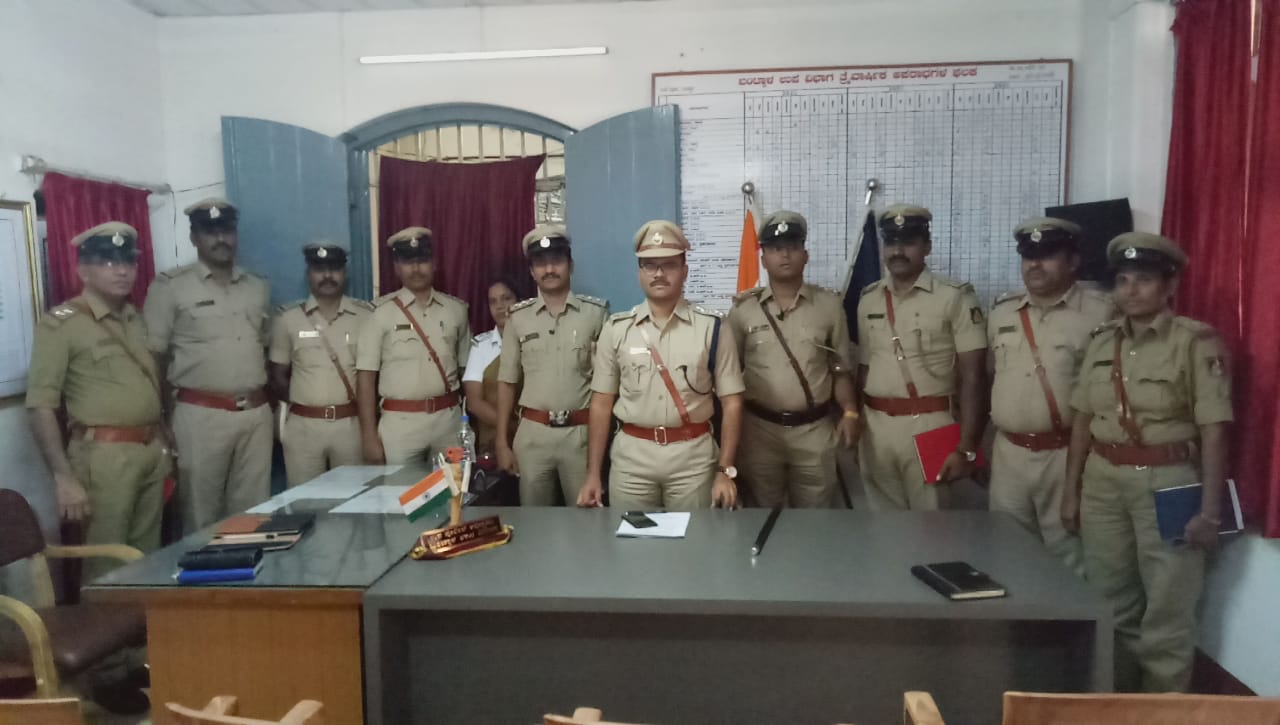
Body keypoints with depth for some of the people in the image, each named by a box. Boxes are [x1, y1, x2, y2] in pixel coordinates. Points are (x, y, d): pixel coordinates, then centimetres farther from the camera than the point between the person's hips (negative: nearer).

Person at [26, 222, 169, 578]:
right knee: (105, 568, 1)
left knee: (148, 559, 14)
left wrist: (163, 445, 13)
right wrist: (64, 478, -17)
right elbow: (40, 405, -12)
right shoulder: (61, 323, -7)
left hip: (152, 451, 6)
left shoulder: (136, 319, 13)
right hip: (105, 457, -6)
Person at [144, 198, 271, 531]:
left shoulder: (257, 287, 12)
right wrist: (165, 418, -6)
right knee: (201, 514, 4)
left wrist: (269, 404, 13)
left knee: (252, 510, 10)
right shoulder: (170, 286, -3)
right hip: (201, 415, -4)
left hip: (256, 413, 4)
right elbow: (154, 358, -3)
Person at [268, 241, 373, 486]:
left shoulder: (365, 315, 1)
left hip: (352, 423, 0)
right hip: (303, 426, 0)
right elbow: (278, 375, 8)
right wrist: (299, 405, 0)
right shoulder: (287, 318, 2)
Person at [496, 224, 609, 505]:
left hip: (582, 432, -2)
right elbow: (507, 382, 9)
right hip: (533, 433, 2)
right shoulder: (519, 317, 5)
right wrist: (502, 442, 6)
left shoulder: (595, 313, -1)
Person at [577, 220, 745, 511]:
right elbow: (601, 403, 4)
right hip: (631, 455, 1)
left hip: (693, 456, -1)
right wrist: (592, 473, 1)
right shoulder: (616, 329, 2)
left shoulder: (712, 329, -1)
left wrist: (725, 471, -7)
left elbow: (731, 402, 0)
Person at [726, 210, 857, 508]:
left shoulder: (829, 304, 2)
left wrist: (850, 412, -6)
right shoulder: (743, 308, -1)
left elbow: (841, 368, 6)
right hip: (759, 429, 0)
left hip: (814, 429, 0)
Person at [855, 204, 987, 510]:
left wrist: (966, 448, -14)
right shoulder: (868, 299, 9)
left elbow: (971, 377, -9)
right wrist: (855, 427, 11)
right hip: (875, 427, 4)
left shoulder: (955, 297, -6)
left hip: (928, 427, -4)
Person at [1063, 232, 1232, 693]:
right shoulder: (1102, 341, 7)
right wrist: (1072, 492, 11)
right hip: (1104, 482, 5)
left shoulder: (1196, 342, -8)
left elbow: (1214, 431, -11)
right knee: (1110, 604, 15)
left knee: (1167, 610, 5)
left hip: (1167, 483, -5)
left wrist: (1209, 510, -13)